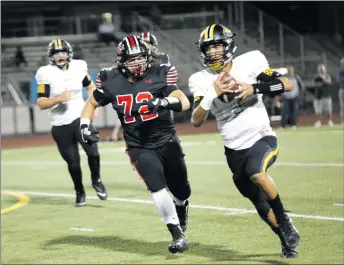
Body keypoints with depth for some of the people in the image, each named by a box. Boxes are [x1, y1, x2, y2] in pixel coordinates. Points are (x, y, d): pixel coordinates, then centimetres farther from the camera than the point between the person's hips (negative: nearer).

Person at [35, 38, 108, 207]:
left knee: (92, 151, -16)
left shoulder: (78, 68, 0)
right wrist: (58, 99, -27)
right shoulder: (46, 74, -10)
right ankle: (80, 192, 29)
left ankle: (96, 181, 12)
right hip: (60, 125, -1)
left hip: (80, 118, 1)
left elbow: (91, 87, 18)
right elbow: (41, 104, -12)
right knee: (73, 162, 5)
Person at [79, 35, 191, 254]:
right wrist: (85, 125, -5)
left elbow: (185, 103, -22)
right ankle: (178, 235, -12)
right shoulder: (112, 81, -7)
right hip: (139, 147, -1)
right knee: (157, 186, -23)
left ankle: (181, 206, 53)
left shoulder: (159, 74, -12)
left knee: (182, 192, 15)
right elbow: (92, 103, 11)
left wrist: (166, 101, -42)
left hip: (167, 141, 1)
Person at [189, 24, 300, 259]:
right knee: (261, 205, 12)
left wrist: (255, 88, -23)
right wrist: (213, 94, -24)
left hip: (261, 138, -3)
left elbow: (287, 85, -10)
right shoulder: (201, 81, -3)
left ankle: (285, 220, -13)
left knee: (256, 173, -35)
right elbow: (196, 121, -10)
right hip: (235, 150, 3)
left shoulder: (249, 62, -8)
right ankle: (288, 241, 36)